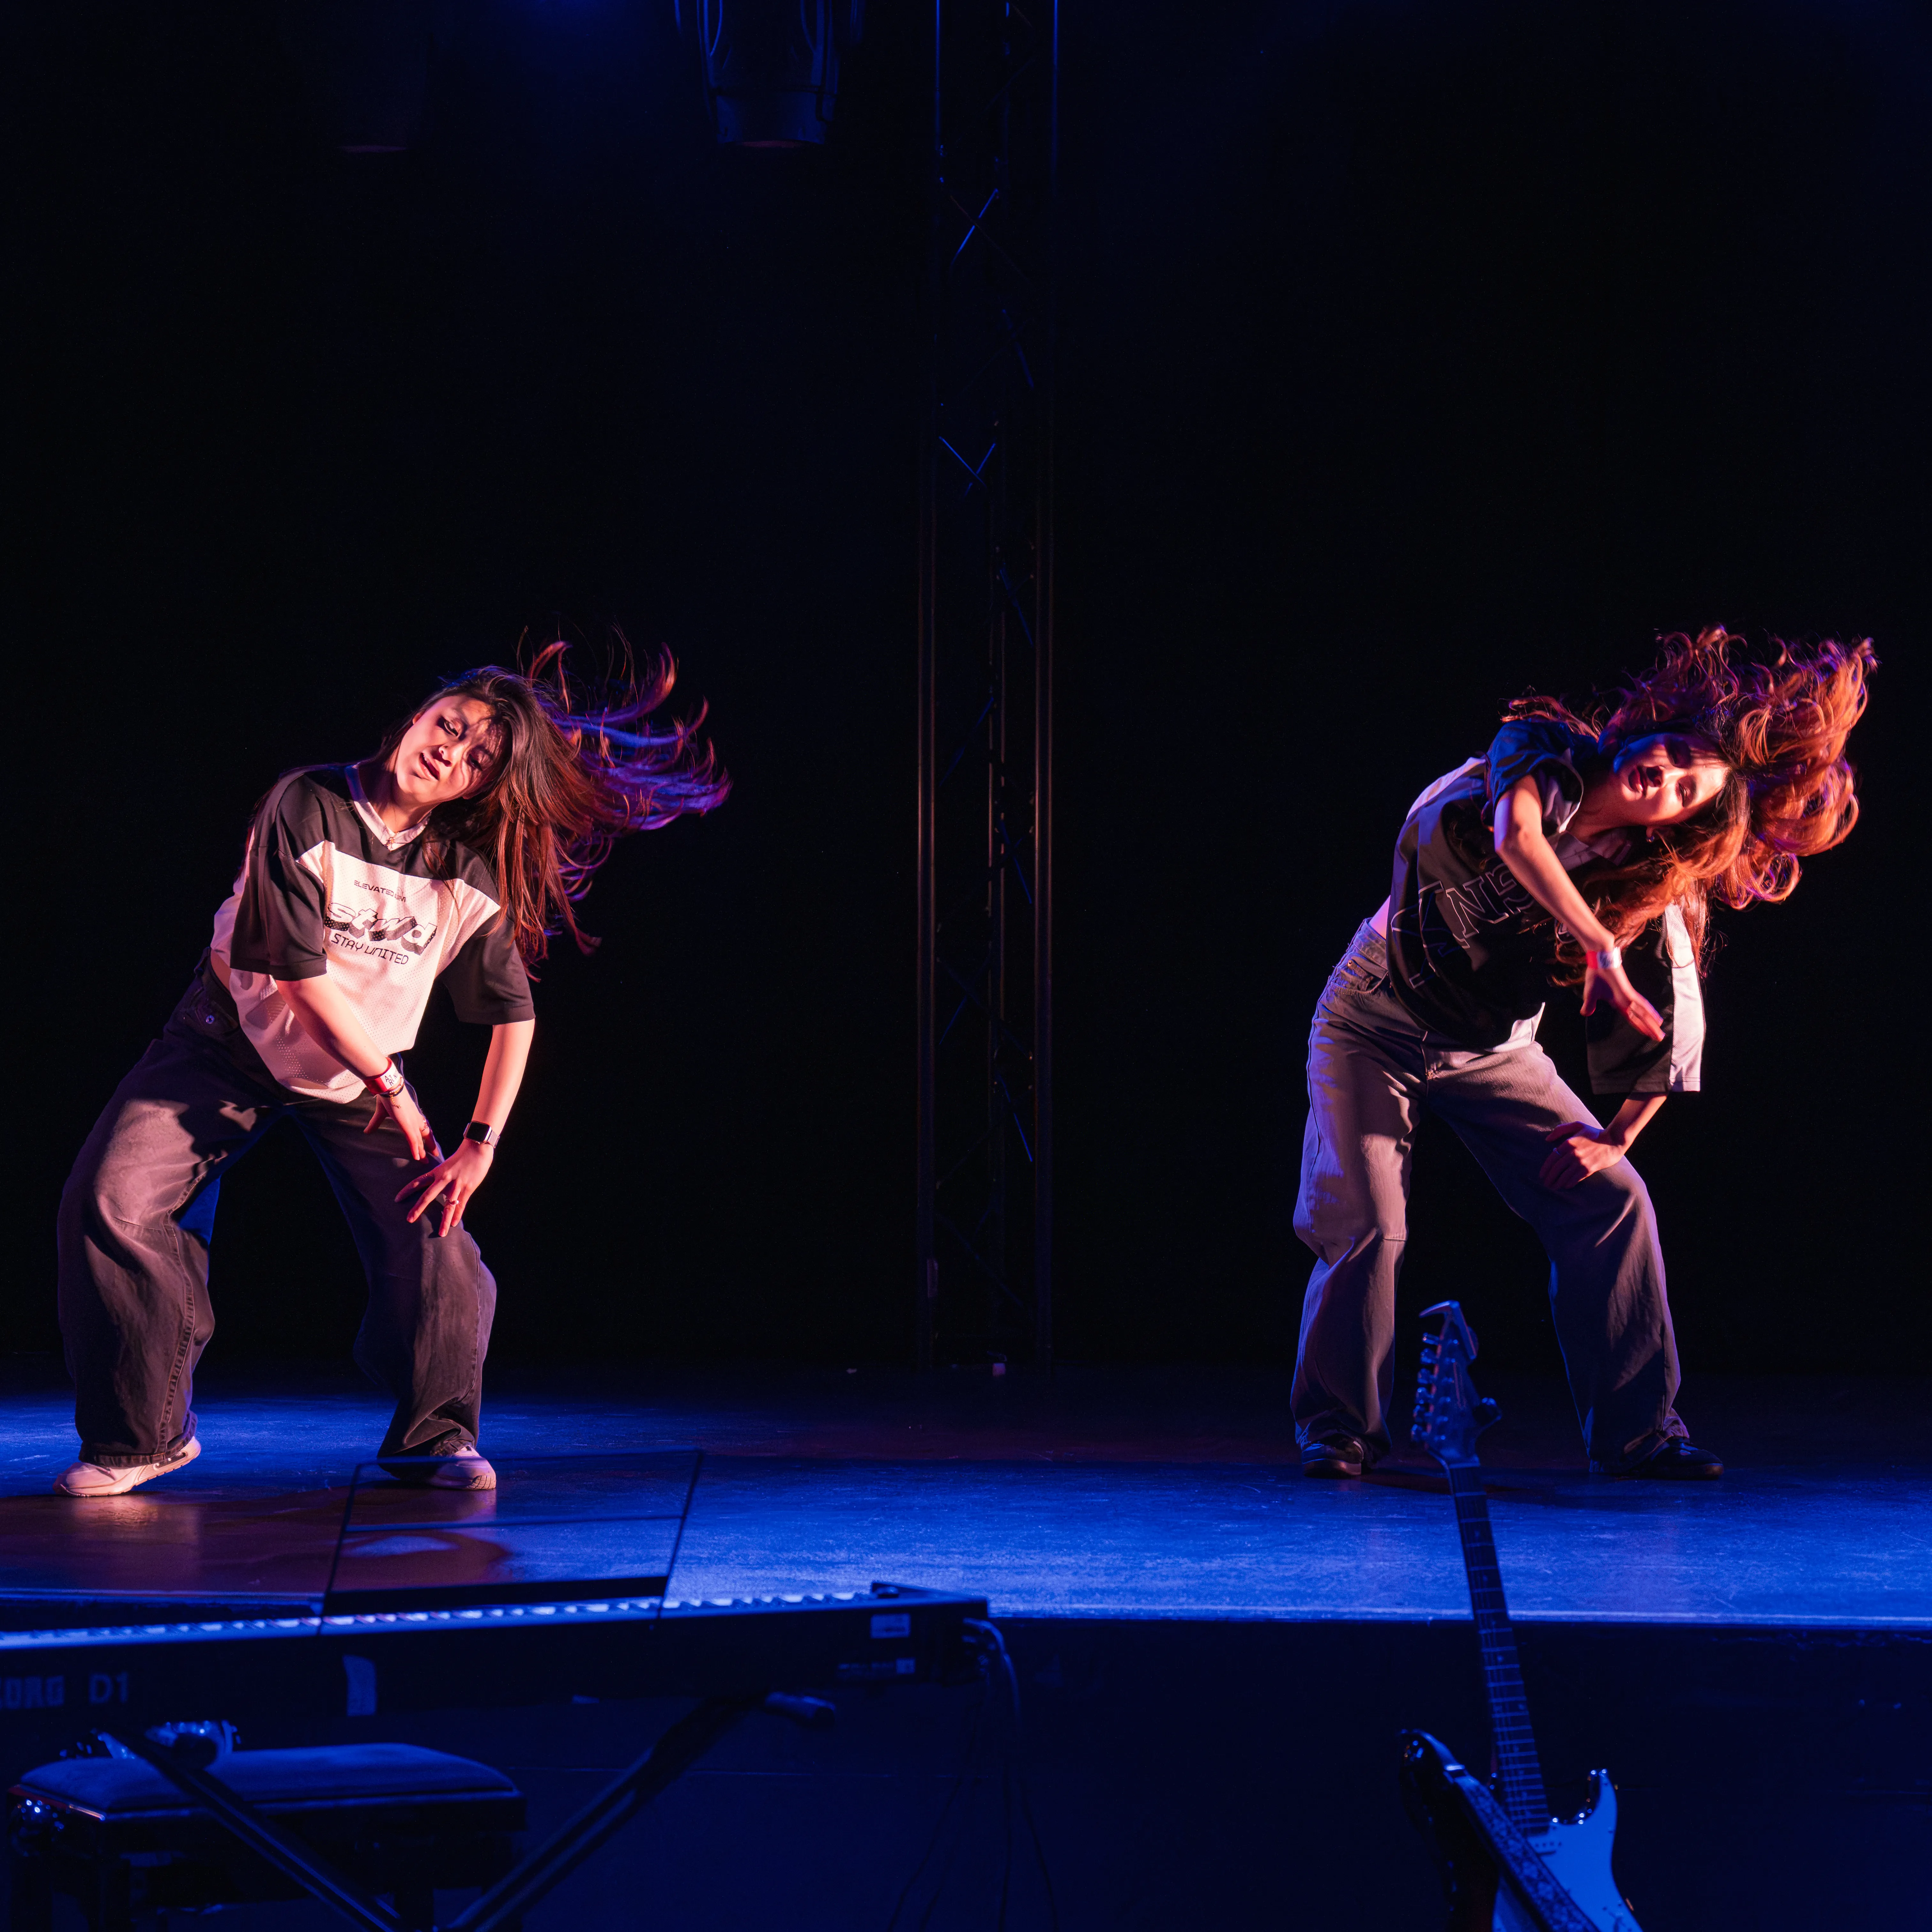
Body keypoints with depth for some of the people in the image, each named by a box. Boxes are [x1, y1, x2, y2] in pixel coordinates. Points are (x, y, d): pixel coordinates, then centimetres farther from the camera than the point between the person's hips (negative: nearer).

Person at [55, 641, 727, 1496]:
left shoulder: (473, 872, -11)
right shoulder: (307, 807, -22)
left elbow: (513, 1011, -3)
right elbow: (300, 971, -23)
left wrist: (482, 1144, -9)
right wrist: (393, 1089, -17)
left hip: (360, 1076, 2)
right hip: (232, 1043, -2)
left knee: (434, 1243, -12)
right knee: (109, 1199, -18)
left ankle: (434, 1437, 15)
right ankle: (142, 1434, -3)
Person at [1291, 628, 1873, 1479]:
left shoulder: (1651, 896, -15)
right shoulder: (1546, 753, -21)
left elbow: (1678, 1026, -6)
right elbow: (1516, 836, -42)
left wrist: (1620, 1134, -6)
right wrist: (1600, 946, -41)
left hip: (1493, 1050, 3)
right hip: (1376, 1025, -3)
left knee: (1613, 1201, -5)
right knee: (1366, 1224, -16)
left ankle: (1637, 1431, 5)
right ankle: (1339, 1427, 3)